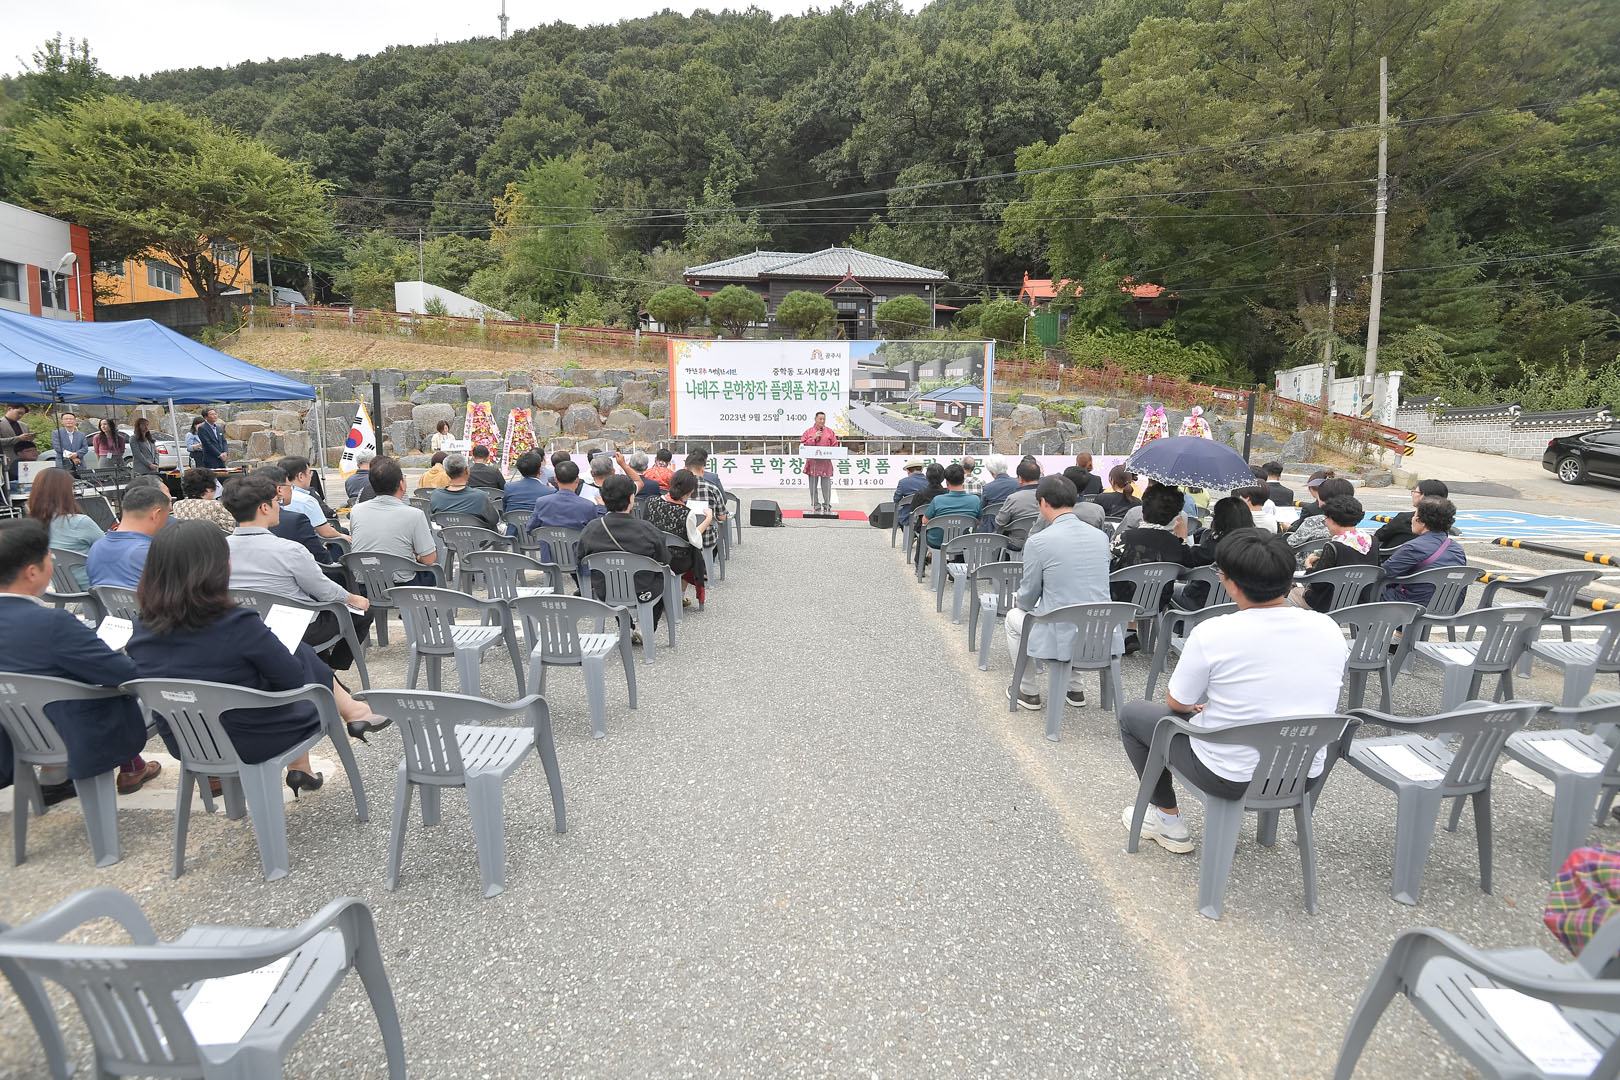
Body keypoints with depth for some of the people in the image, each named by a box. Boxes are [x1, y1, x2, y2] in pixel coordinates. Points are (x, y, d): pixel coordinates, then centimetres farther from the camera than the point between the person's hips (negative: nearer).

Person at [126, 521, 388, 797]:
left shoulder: (140, 636, -9)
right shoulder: (237, 625, -27)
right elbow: (294, 678, -16)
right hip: (250, 745, -5)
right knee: (303, 656, 14)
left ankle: (300, 768, 30)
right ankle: (353, 712, 34)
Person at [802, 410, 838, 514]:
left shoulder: (829, 431, 10)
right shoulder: (808, 431, 9)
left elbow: (835, 446, 8)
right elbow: (803, 445, 2)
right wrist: (814, 438, -8)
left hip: (825, 462, 0)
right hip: (812, 462, 0)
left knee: (826, 485, -2)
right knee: (813, 486, 2)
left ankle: (827, 507, 7)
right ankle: (816, 506, 10)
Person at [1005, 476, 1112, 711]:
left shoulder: (1038, 542, -14)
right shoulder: (1100, 536, 4)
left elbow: (1027, 598, -4)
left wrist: (1020, 602, 22)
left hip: (1062, 640, -5)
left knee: (1014, 616, 24)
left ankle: (1029, 692, 30)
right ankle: (1075, 689, 38)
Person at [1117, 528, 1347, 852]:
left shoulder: (1212, 633, -23)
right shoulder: (1330, 629, -7)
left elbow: (1176, 703, -7)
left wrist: (1196, 706, 18)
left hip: (1230, 777, -5)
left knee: (1131, 714, 17)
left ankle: (1168, 819, 24)